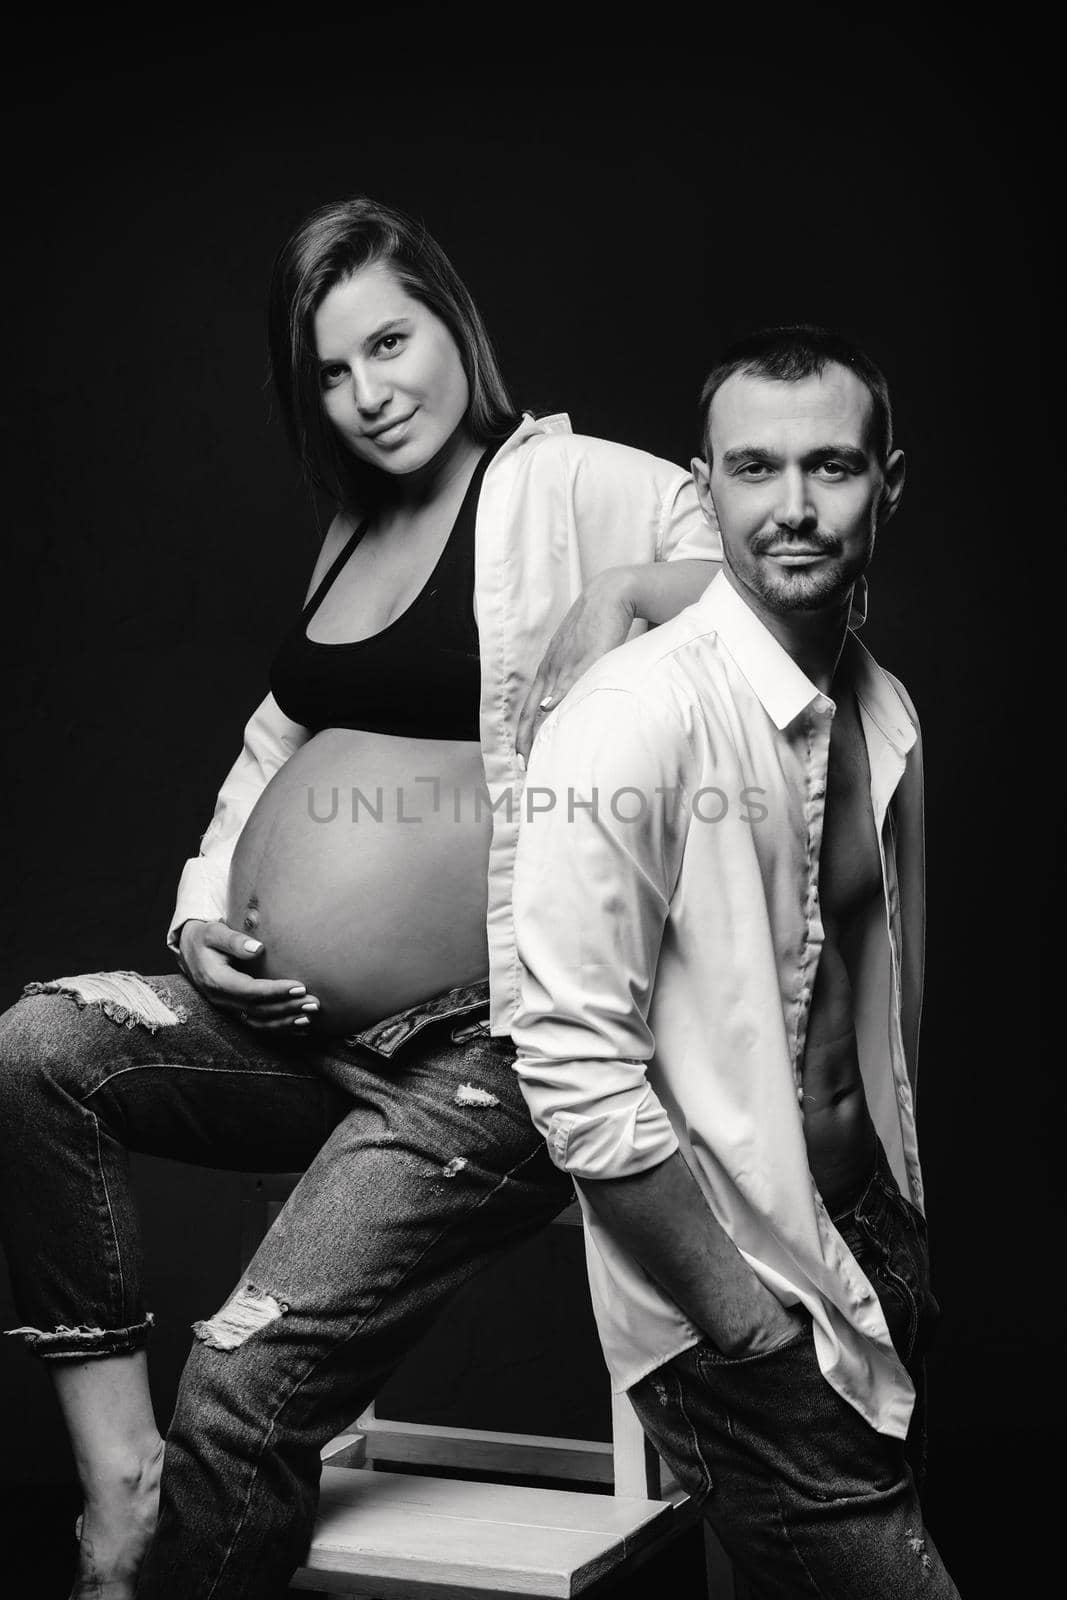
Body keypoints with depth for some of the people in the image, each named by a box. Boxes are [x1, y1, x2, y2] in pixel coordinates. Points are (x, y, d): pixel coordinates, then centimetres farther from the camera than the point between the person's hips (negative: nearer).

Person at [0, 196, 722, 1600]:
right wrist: (201, 915, 11)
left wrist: (626, 593, -25)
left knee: (247, 1385, -13)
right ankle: (118, 1477, -6)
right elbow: (278, 739, 25)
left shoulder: (563, 486, -6)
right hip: (293, 1028, 8)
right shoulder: (354, 534, 17)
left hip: (476, 1052, -8)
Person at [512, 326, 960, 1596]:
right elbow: (576, 1070, -21)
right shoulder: (635, 718, -19)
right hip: (736, 1310, -7)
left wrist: (907, 1260, 12)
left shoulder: (886, 711, 4)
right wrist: (756, 1333, -17)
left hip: (875, 1255, 7)